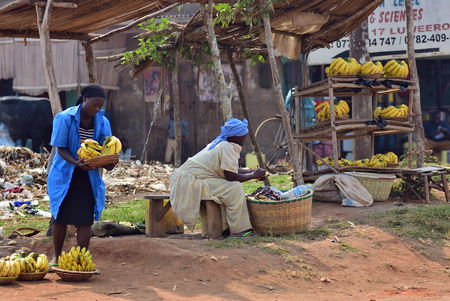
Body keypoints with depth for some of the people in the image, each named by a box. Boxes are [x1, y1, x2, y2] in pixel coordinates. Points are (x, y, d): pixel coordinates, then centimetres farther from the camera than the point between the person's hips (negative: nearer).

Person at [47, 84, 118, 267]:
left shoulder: (102, 123, -2)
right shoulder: (65, 118, -12)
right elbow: (61, 148, -14)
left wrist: (107, 163, -22)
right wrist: (77, 163, -32)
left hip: (88, 177, 2)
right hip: (64, 175, -2)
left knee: (85, 220, -5)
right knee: (60, 218, 7)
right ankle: (56, 257, 25)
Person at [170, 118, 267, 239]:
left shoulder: (220, 144, 17)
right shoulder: (227, 148, -15)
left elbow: (231, 170, 25)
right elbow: (231, 176, -19)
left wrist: (252, 171, 18)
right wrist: (254, 175, -6)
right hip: (190, 183, -11)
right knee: (234, 189, -17)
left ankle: (222, 227, 13)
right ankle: (238, 231, -15)